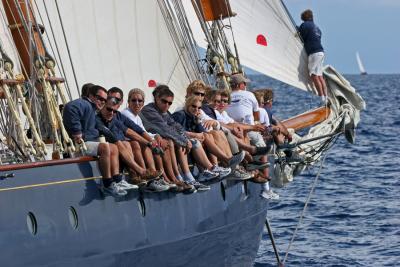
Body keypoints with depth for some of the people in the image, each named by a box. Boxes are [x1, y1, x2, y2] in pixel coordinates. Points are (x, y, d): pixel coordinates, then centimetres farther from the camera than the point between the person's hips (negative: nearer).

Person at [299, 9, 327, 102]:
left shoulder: (304, 25, -3)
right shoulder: (316, 27, 21)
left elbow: (301, 39, -5)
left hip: (313, 53, -8)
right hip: (321, 52, 8)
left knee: (314, 76, -8)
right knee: (320, 76, 11)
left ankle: (322, 98, -12)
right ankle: (325, 97, 10)